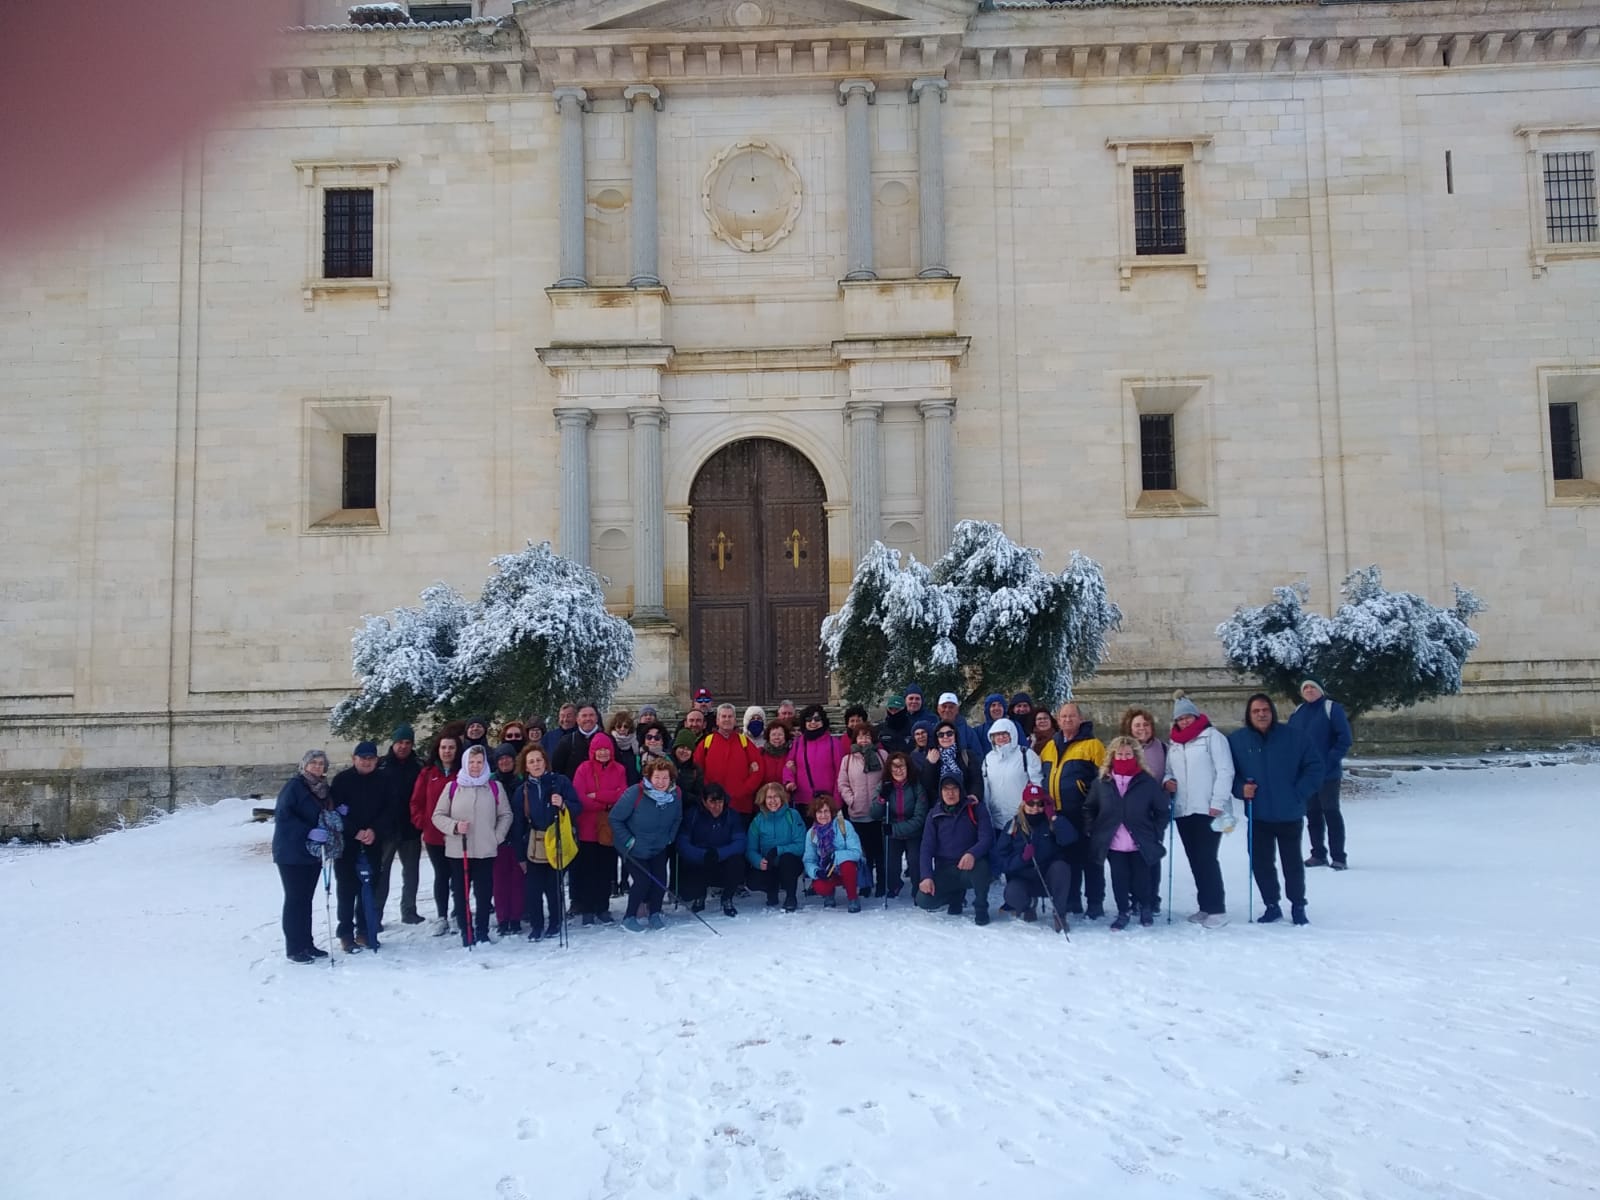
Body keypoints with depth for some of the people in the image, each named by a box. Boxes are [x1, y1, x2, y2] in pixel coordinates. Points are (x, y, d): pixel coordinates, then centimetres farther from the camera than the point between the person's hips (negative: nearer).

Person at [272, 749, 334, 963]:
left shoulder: (322, 788, 11)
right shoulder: (294, 785, -11)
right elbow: (282, 815, -19)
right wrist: (308, 832, -25)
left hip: (312, 853, 7)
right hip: (291, 853, -7)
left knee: (306, 899, 12)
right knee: (294, 899, -2)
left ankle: (307, 944, 18)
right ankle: (294, 948, 4)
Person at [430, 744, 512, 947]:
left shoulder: (494, 787, 4)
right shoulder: (452, 787, 2)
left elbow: (506, 815, 10)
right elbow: (438, 816, 4)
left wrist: (497, 837, 1)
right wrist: (454, 827, -12)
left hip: (486, 850, 0)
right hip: (457, 850, 0)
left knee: (484, 893, 2)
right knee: (461, 893, 4)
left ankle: (482, 932, 15)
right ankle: (466, 932, 14)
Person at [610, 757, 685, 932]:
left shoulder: (675, 795, -11)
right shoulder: (635, 793, -25)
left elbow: (677, 819, 10)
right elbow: (615, 819, -16)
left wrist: (669, 838, 2)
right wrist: (628, 841, -17)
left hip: (659, 848, 4)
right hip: (635, 850, -4)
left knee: (660, 879, -4)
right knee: (643, 881, -13)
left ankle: (655, 914, 20)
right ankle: (629, 918, 7)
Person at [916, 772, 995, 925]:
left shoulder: (976, 808, -5)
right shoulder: (934, 814, 2)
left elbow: (987, 838, -14)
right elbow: (927, 847, -1)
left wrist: (972, 854, -36)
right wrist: (927, 877, -15)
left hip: (970, 866, -3)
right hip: (945, 871, 3)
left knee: (980, 864, -38)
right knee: (923, 900, -20)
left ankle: (981, 908, -10)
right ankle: (956, 895, 14)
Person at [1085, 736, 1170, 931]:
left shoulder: (1148, 783, -4)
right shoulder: (1101, 783, 1)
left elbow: (1162, 811, 2)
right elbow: (1089, 809, 12)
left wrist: (1156, 834, -4)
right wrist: (1093, 831, 3)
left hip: (1140, 844, -1)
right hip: (1112, 844, 1)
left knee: (1141, 878, 7)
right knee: (1119, 879, 1)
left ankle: (1146, 908, 34)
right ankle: (1123, 912, 20)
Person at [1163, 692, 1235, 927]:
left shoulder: (1212, 736, -3)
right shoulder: (1174, 745, 15)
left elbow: (1225, 771, -9)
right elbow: (1170, 772, 23)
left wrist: (1218, 802, -15)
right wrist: (1167, 782, 0)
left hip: (1207, 810, -6)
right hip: (1182, 811, 6)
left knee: (1207, 858, -8)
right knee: (1194, 860, 10)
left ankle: (1217, 909, -1)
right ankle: (1205, 906, 18)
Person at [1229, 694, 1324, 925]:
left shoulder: (1293, 737, -7)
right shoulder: (1237, 740, -4)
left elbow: (1314, 766, -3)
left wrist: (1299, 793, -10)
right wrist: (1241, 788, -12)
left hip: (1289, 814, -1)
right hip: (1258, 815, 1)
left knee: (1293, 863, 10)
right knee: (1261, 862, 8)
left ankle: (1298, 907, 27)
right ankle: (1271, 906, 24)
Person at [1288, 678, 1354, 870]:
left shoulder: (1332, 709, -5)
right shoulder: (1297, 713, 12)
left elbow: (1345, 739, -10)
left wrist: (1331, 760, -17)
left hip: (1328, 773, -6)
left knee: (1331, 813, -3)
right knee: (1312, 814, 10)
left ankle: (1338, 857, 1)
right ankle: (1318, 854, 19)